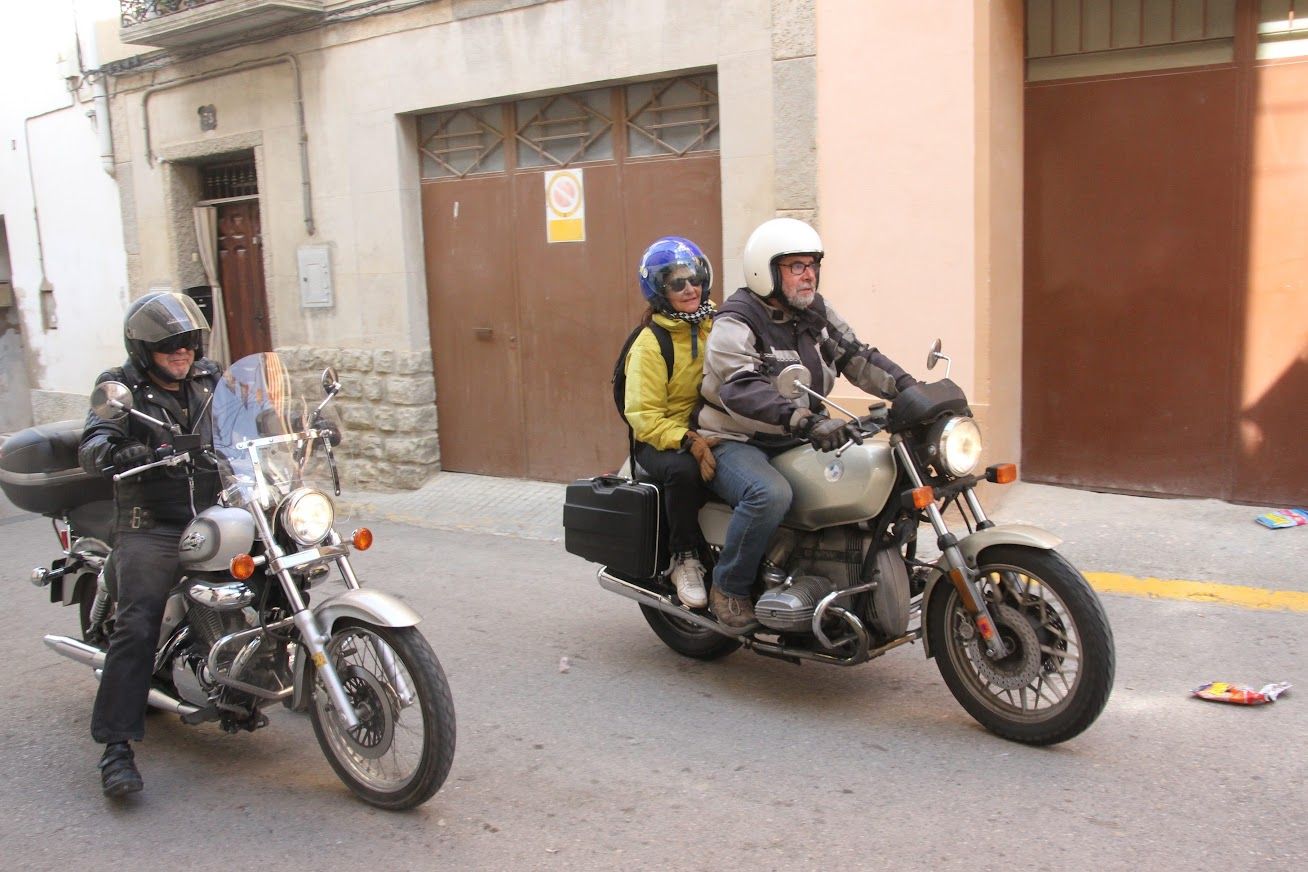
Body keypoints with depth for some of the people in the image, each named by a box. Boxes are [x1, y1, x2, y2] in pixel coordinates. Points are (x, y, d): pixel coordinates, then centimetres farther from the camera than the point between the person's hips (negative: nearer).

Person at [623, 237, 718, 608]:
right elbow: (643, 417, -14)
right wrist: (688, 441, -28)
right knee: (683, 469, -38)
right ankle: (684, 559, -17)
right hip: (661, 440, -5)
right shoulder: (650, 343, -8)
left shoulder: (717, 324, 11)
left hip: (714, 433, 5)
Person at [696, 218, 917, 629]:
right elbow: (742, 390, -32)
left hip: (793, 443, 8)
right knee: (771, 494, -36)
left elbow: (857, 356, 7)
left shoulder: (817, 313, 10)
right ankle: (728, 588, -15)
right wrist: (806, 422, -46)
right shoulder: (735, 325, -16)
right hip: (736, 443, -7)